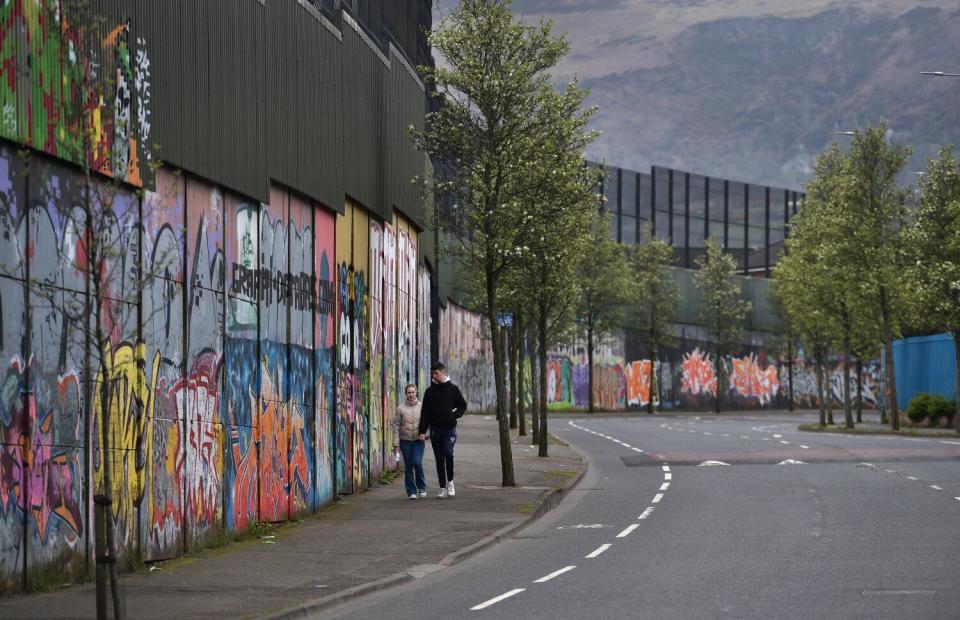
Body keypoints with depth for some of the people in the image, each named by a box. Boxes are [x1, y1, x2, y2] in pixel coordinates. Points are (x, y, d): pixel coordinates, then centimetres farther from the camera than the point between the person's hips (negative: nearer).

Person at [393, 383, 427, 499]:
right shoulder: (401, 408, 1)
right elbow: (396, 426, 2)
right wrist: (396, 443, -2)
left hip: (418, 440, -1)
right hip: (405, 441, 1)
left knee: (417, 462, -15)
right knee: (408, 466, 2)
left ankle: (422, 486, 6)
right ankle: (411, 491, 11)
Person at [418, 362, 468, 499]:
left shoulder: (453, 389, 3)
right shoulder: (430, 391, 8)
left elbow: (463, 405, 10)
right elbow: (425, 412, 6)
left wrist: (455, 415, -9)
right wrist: (422, 431, -1)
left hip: (449, 427, -3)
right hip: (435, 429, 3)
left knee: (448, 452, -20)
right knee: (439, 459, 4)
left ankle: (450, 482, -2)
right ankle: (443, 488, 10)